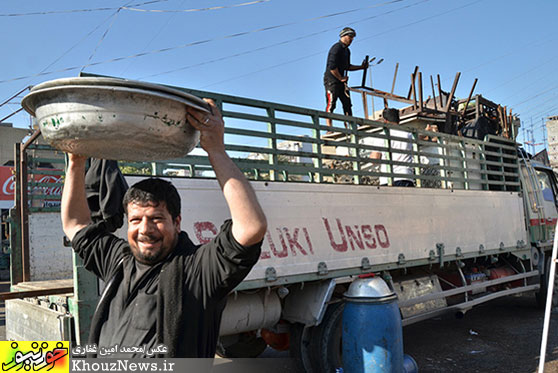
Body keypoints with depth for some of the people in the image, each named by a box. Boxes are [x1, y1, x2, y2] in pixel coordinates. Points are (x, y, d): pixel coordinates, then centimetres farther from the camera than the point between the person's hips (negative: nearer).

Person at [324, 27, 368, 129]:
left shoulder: (346, 50, 17)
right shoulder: (336, 48, -13)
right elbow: (332, 67, -21)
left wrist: (361, 67, 16)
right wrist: (341, 78, -15)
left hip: (341, 81, 9)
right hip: (331, 80, -9)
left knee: (347, 104, 5)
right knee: (331, 105, -9)